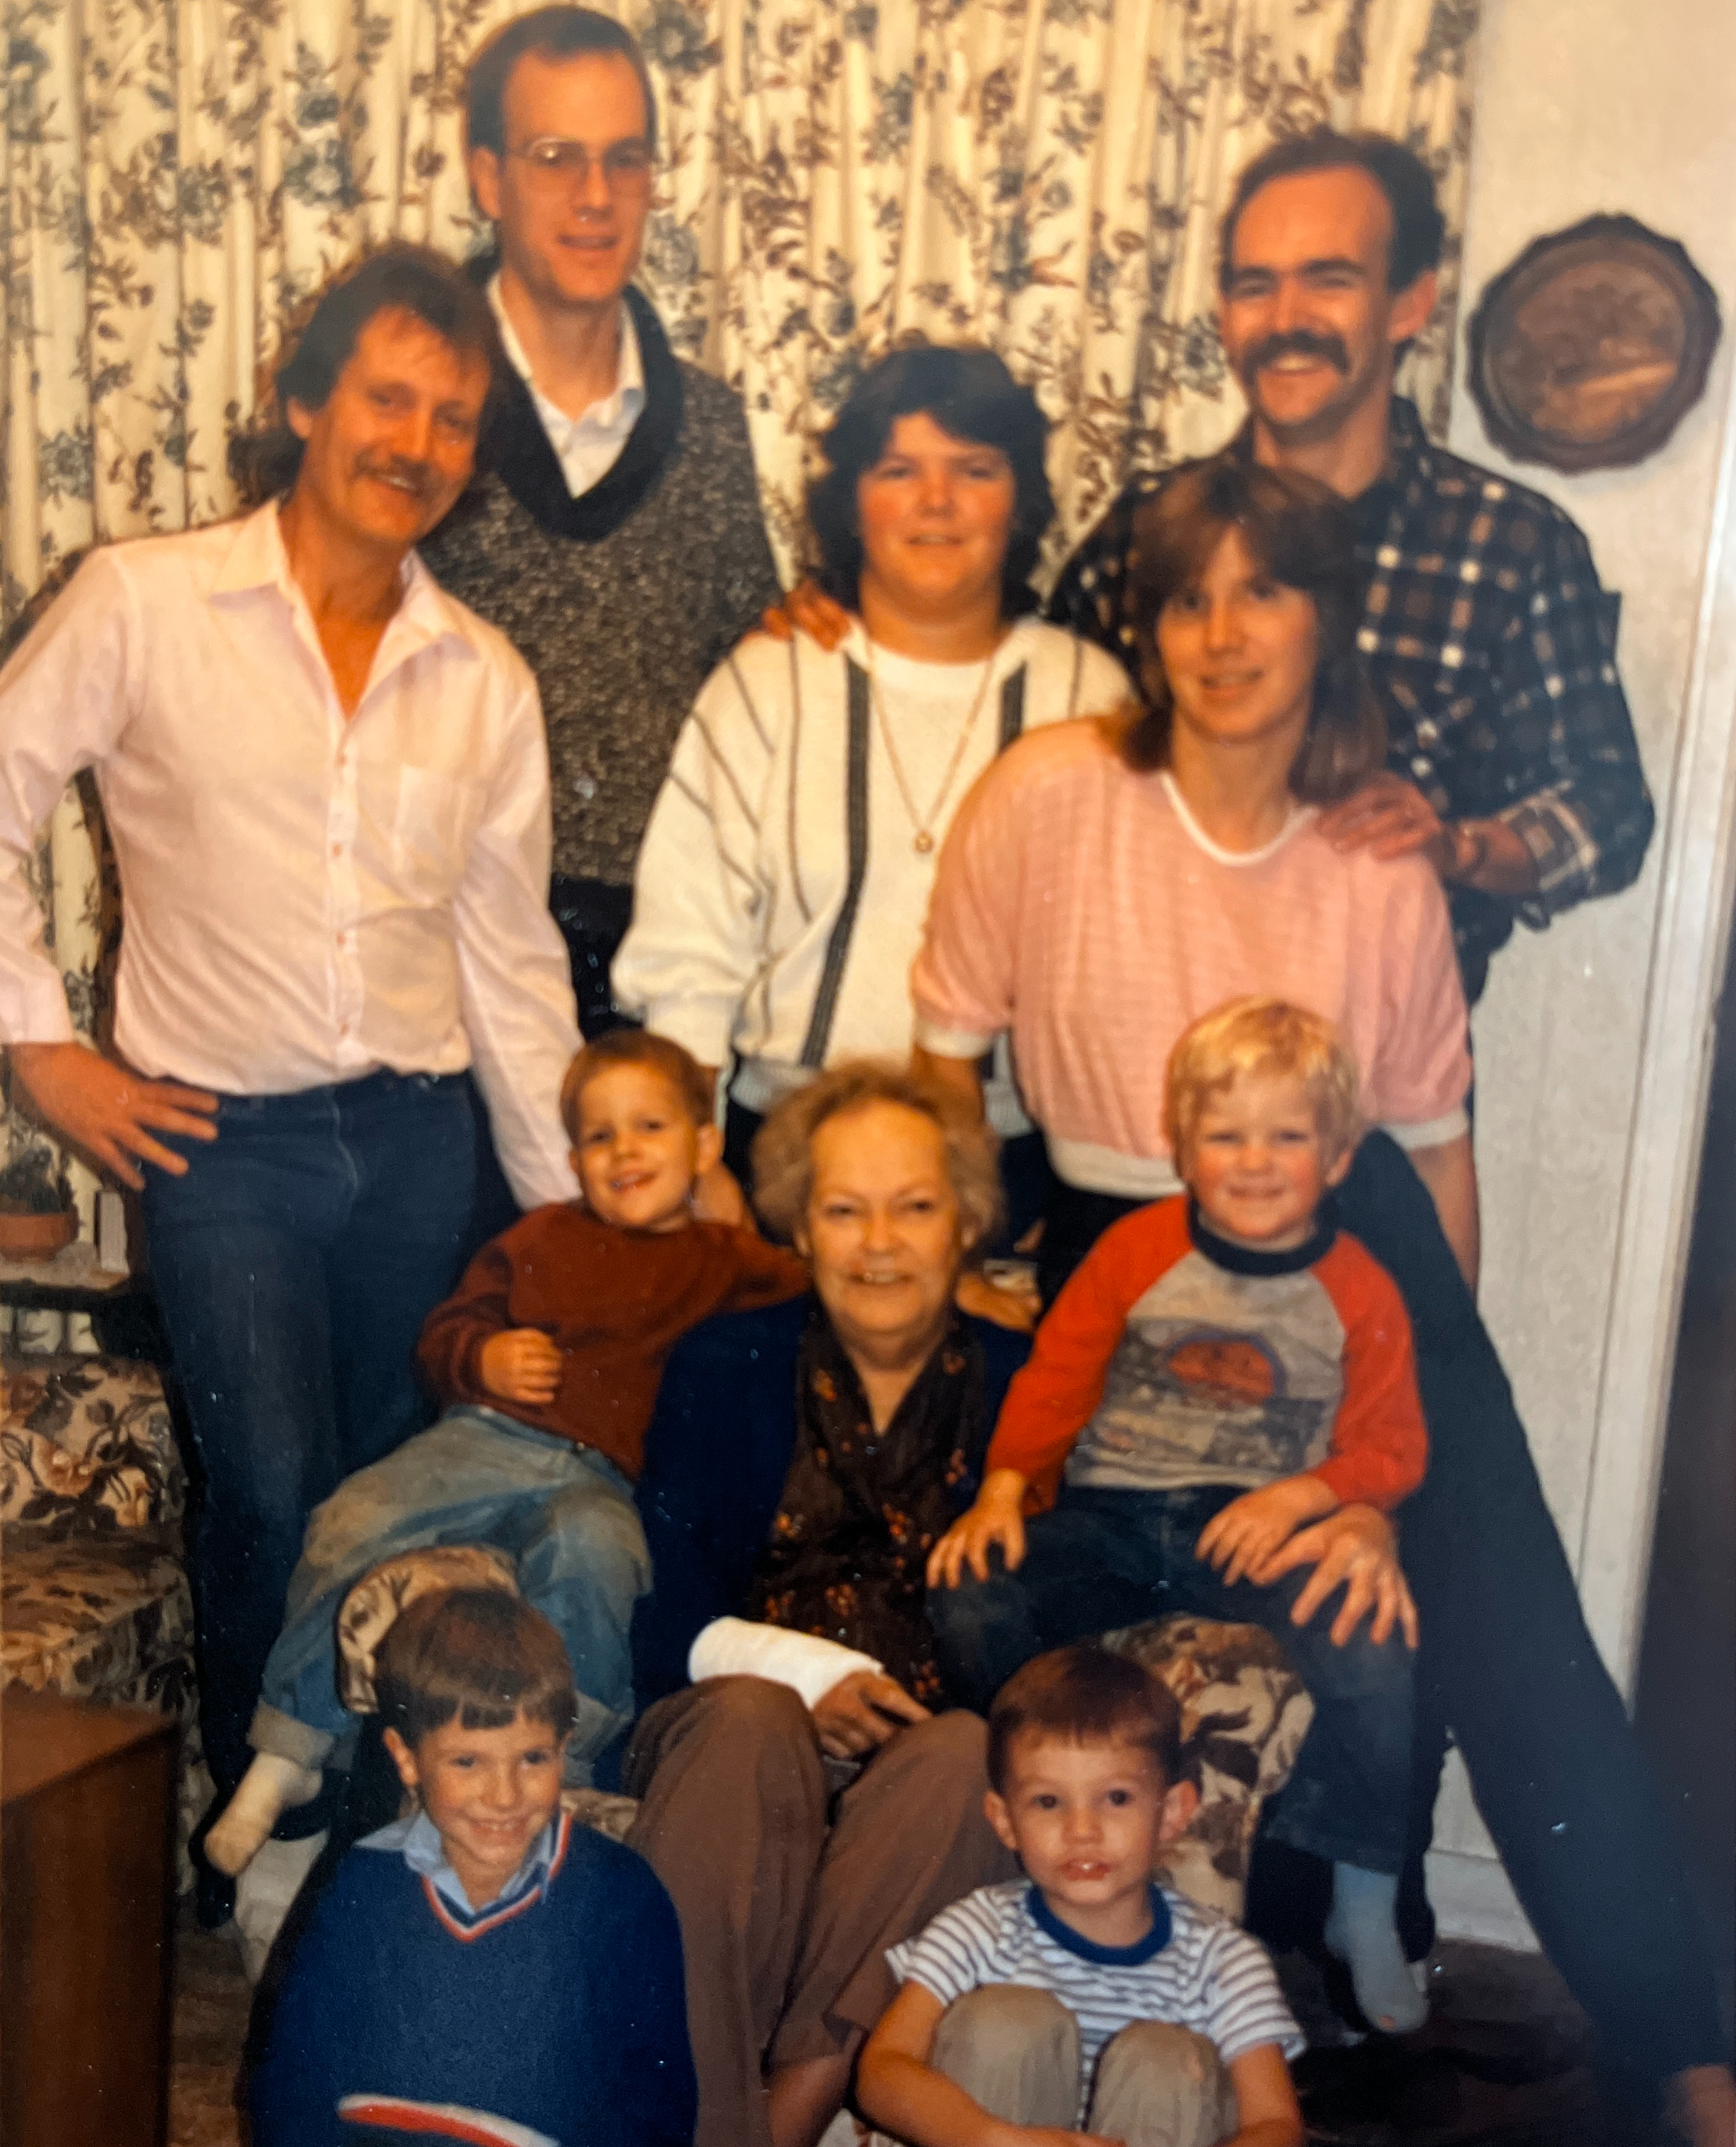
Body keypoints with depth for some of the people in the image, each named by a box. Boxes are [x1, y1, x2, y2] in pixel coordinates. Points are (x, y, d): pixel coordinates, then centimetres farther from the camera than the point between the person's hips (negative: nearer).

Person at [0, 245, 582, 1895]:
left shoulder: (485, 680, 7)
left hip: (418, 1134, 4)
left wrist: (573, 1206, 10)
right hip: (223, 1138, -3)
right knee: (275, 1495, -9)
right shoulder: (143, 604, -4)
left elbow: (510, 954, 11)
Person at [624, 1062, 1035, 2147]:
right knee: (750, 1717, -33)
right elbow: (668, 1607, 3)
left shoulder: (1021, 1385, 9)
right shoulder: (725, 1366, 11)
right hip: (729, 1729, 0)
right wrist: (812, 1674, -12)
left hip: (927, 1751, 0)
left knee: (975, 1751, -33)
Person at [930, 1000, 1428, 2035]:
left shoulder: (1359, 1293, 4)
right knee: (972, 1607, -23)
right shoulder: (1135, 1252, 5)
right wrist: (1004, 1490, -7)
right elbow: (1056, 1377, 6)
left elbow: (1391, 1447, 4)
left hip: (1257, 1524, -1)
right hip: (1109, 1512, 1)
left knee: (1369, 1648, -28)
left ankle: (1365, 1909, -4)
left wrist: (1298, 1497, -15)